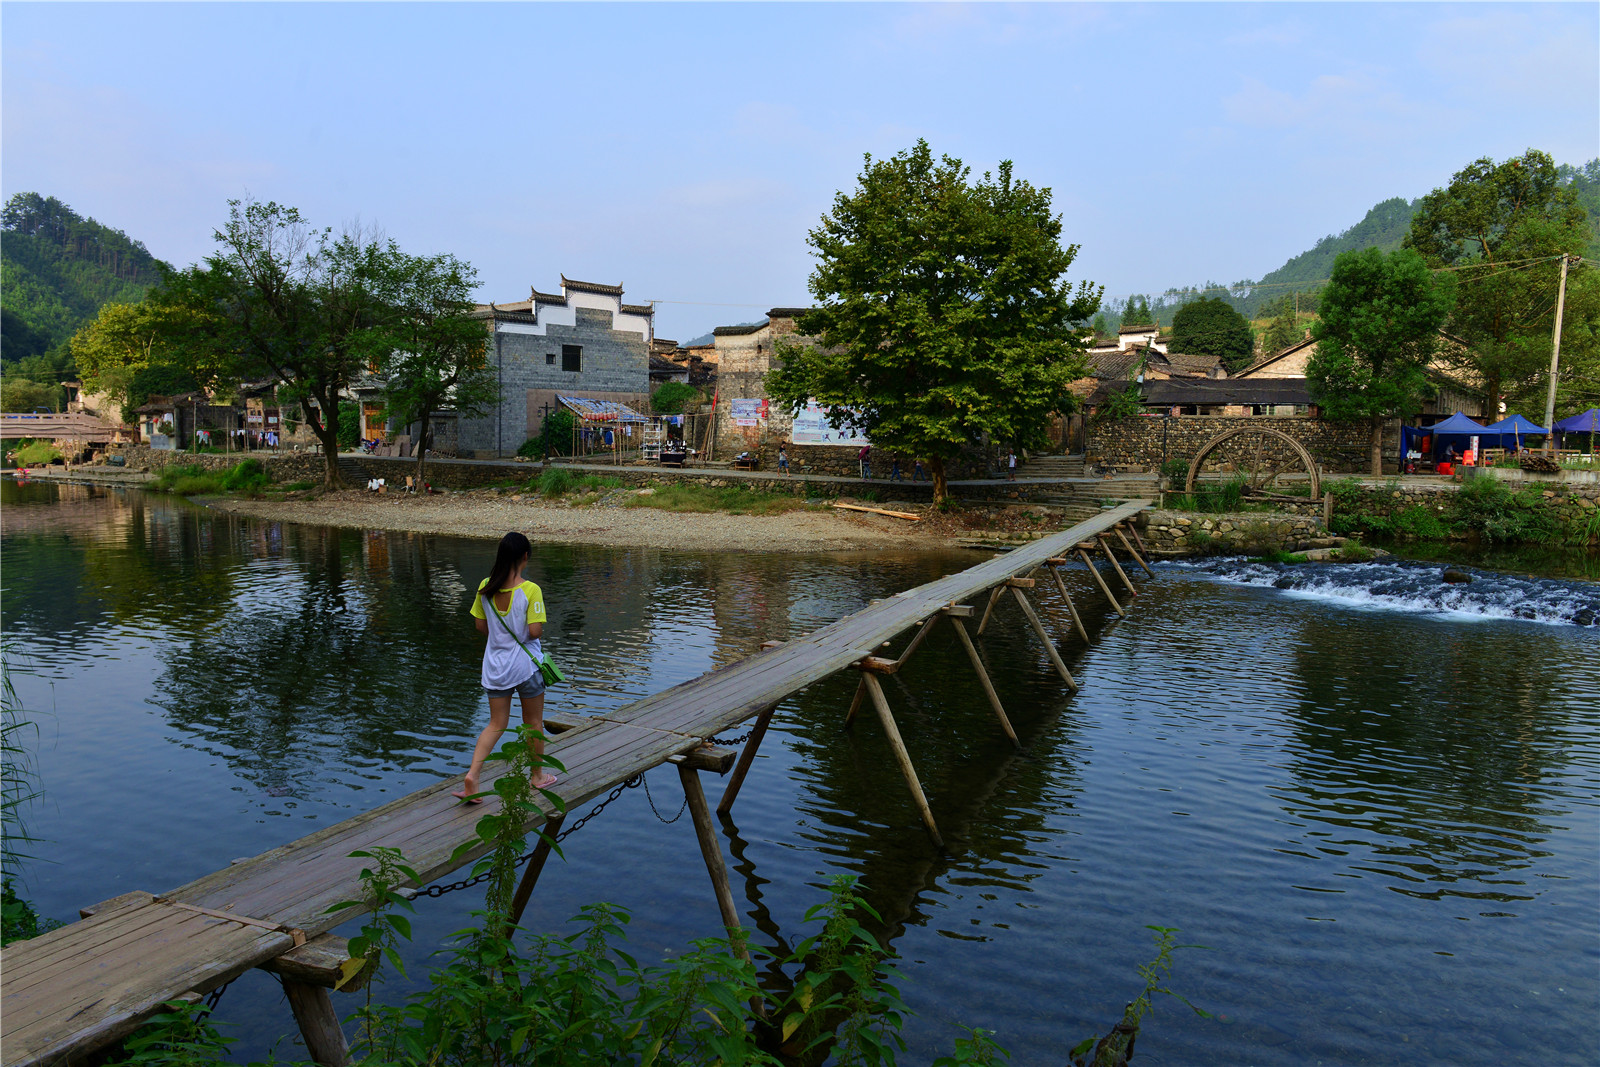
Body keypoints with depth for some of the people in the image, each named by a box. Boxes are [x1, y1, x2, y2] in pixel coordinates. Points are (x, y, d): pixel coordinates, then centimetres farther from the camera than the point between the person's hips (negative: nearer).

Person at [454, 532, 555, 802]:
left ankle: (472, 775, -2)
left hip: (495, 665, 4)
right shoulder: (530, 590, -18)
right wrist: (538, 632, 2)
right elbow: (535, 631, -21)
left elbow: (481, 625, 4)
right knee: (533, 722, 15)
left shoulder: (486, 587, -3)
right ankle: (538, 775, 30)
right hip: (525, 664, -4)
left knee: (496, 724, 13)